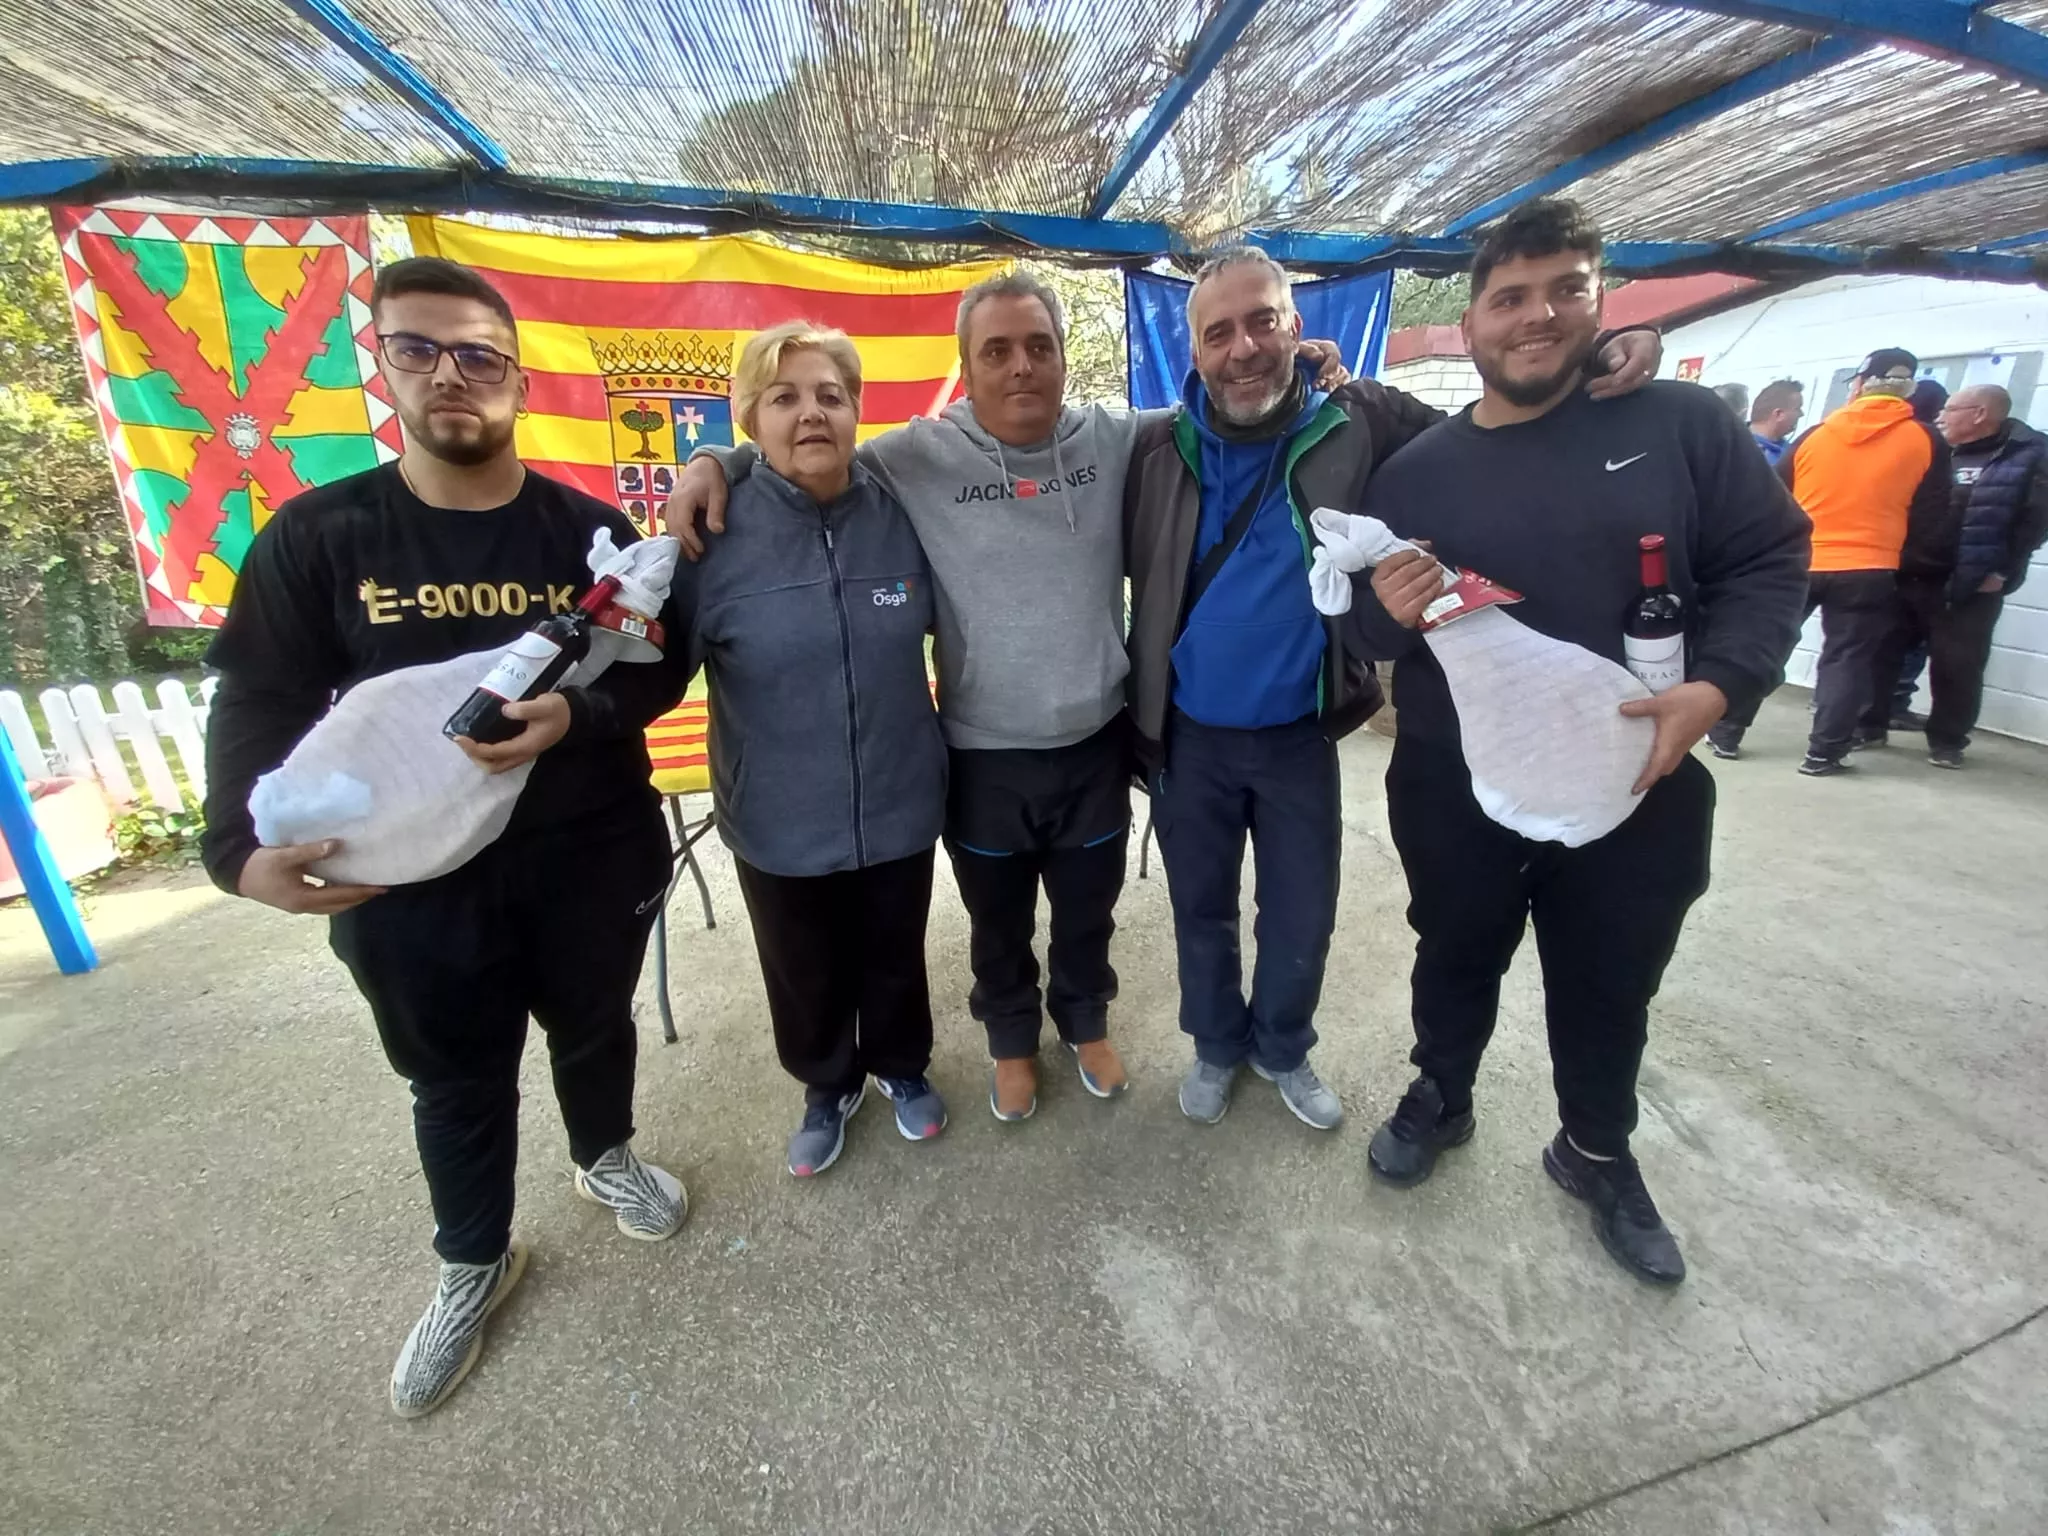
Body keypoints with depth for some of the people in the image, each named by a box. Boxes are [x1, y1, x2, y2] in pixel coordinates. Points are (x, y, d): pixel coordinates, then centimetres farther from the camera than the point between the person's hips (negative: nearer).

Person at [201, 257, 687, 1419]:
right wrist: (247, 846, -23)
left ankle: (606, 1156, 53)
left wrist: (576, 711, -24)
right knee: (457, 1079, 18)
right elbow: (262, 705, -6)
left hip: (592, 855, 0)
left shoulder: (591, 529, -3)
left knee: (593, 1026, 22)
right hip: (411, 878, 0)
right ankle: (476, 1262, 44)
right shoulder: (317, 537, -3)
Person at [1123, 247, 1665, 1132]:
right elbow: (1122, 569, -3)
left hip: (1301, 736, 1)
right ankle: (1217, 1046, 44)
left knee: (1302, 918, 15)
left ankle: (1283, 1048, 44)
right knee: (1201, 909, 17)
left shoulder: (1361, 424, -7)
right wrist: (1131, 712, -8)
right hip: (1190, 736, 0)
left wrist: (1603, 358, -15)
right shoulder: (1158, 449, -7)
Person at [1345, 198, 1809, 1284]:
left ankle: (1598, 1154, 43)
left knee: (1609, 990, 18)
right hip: (1454, 792, 0)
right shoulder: (1413, 473, 1)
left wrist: (1716, 685, -17)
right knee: (1456, 961, 19)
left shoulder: (1680, 423, -2)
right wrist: (1388, 612, -21)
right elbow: (1363, 634, 2)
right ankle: (1439, 1098, 46)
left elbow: (1769, 559, -1)